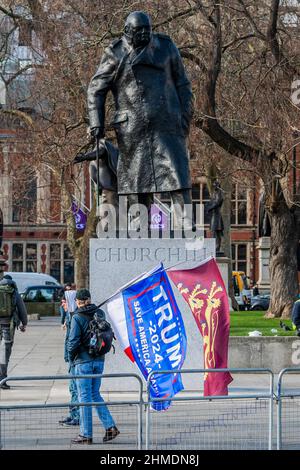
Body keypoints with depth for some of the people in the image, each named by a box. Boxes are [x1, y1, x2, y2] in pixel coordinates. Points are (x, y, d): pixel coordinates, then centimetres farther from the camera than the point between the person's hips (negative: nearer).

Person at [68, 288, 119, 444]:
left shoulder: (77, 317, -12)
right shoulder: (100, 314, 4)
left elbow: (73, 341, -13)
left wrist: (71, 357, 1)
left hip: (84, 361, -5)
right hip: (99, 360, 5)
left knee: (84, 397, 2)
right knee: (95, 394, 16)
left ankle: (86, 435, 5)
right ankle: (110, 426, 5)